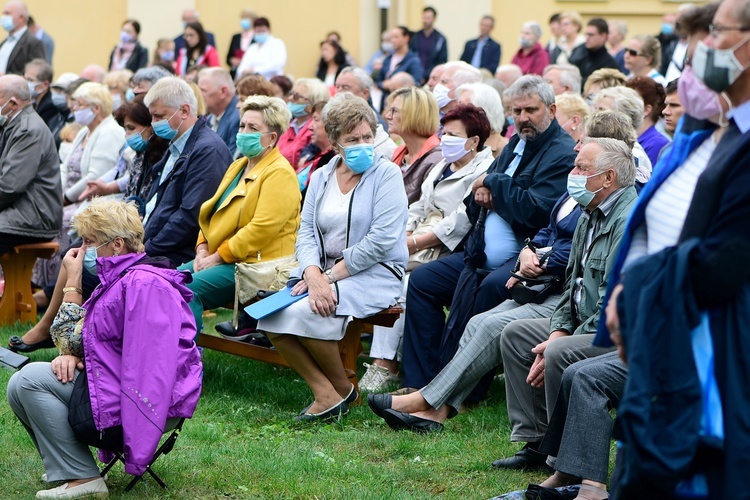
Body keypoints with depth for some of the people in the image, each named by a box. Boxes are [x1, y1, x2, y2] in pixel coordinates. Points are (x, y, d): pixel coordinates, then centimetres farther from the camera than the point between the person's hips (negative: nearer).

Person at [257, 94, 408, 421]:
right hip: (323, 271, 6)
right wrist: (313, 275, -17)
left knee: (305, 313, -29)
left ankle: (343, 390, -5)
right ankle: (325, 394, -12)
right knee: (269, 315, -19)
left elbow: (381, 239, -15)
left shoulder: (386, 175, -4)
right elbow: (306, 233, 4)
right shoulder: (321, 177, 13)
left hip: (375, 273, -6)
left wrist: (331, 276, -16)